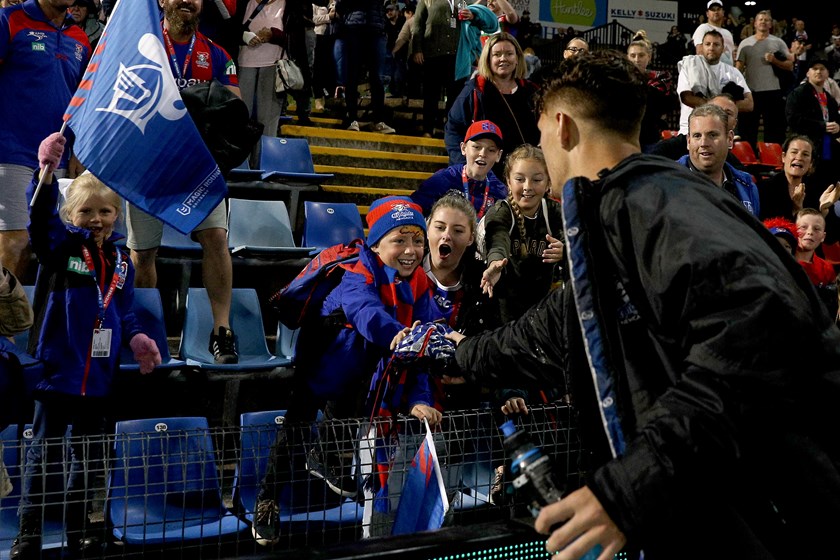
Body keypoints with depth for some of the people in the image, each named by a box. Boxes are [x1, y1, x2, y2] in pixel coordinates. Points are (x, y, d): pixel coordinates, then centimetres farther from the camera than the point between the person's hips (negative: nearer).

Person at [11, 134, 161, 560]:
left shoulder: (120, 262, 9)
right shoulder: (60, 245, -6)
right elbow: (41, 217, -27)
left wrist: (135, 337, -6)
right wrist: (47, 172, -45)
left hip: (98, 376, 5)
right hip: (57, 370, -5)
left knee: (87, 456, 15)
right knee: (44, 453, 4)